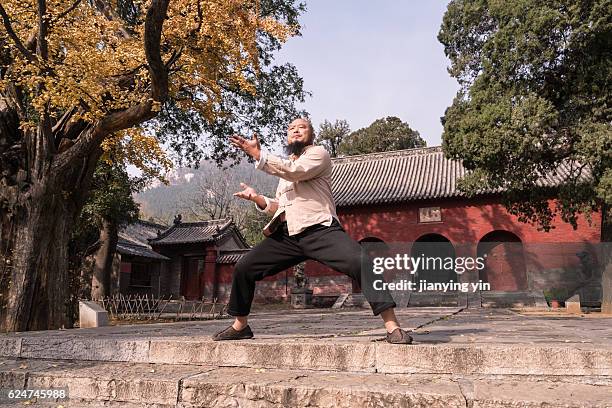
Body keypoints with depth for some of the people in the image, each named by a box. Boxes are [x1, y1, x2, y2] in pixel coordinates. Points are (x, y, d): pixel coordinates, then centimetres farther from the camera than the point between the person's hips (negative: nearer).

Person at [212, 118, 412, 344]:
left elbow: (295, 171, -14)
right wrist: (257, 198, 11)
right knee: (243, 268, 2)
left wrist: (257, 154, -12)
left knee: (361, 262, -28)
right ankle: (240, 326, 22)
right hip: (286, 236, 7)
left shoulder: (318, 153, 7)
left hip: (319, 229, -6)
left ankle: (393, 327, -23)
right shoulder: (284, 168, 29)